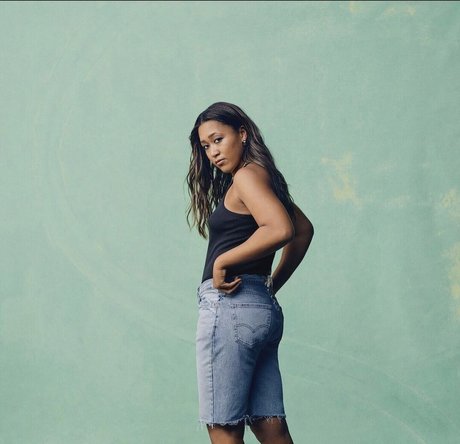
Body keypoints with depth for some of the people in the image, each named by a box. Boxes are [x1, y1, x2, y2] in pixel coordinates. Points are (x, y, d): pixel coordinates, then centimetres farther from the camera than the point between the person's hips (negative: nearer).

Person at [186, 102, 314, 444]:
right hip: (263, 309, 10)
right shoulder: (264, 179, 19)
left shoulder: (248, 174, -8)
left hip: (229, 305, -10)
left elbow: (281, 229, -24)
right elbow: (305, 230, 31)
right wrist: (274, 282, 27)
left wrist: (222, 261, -17)